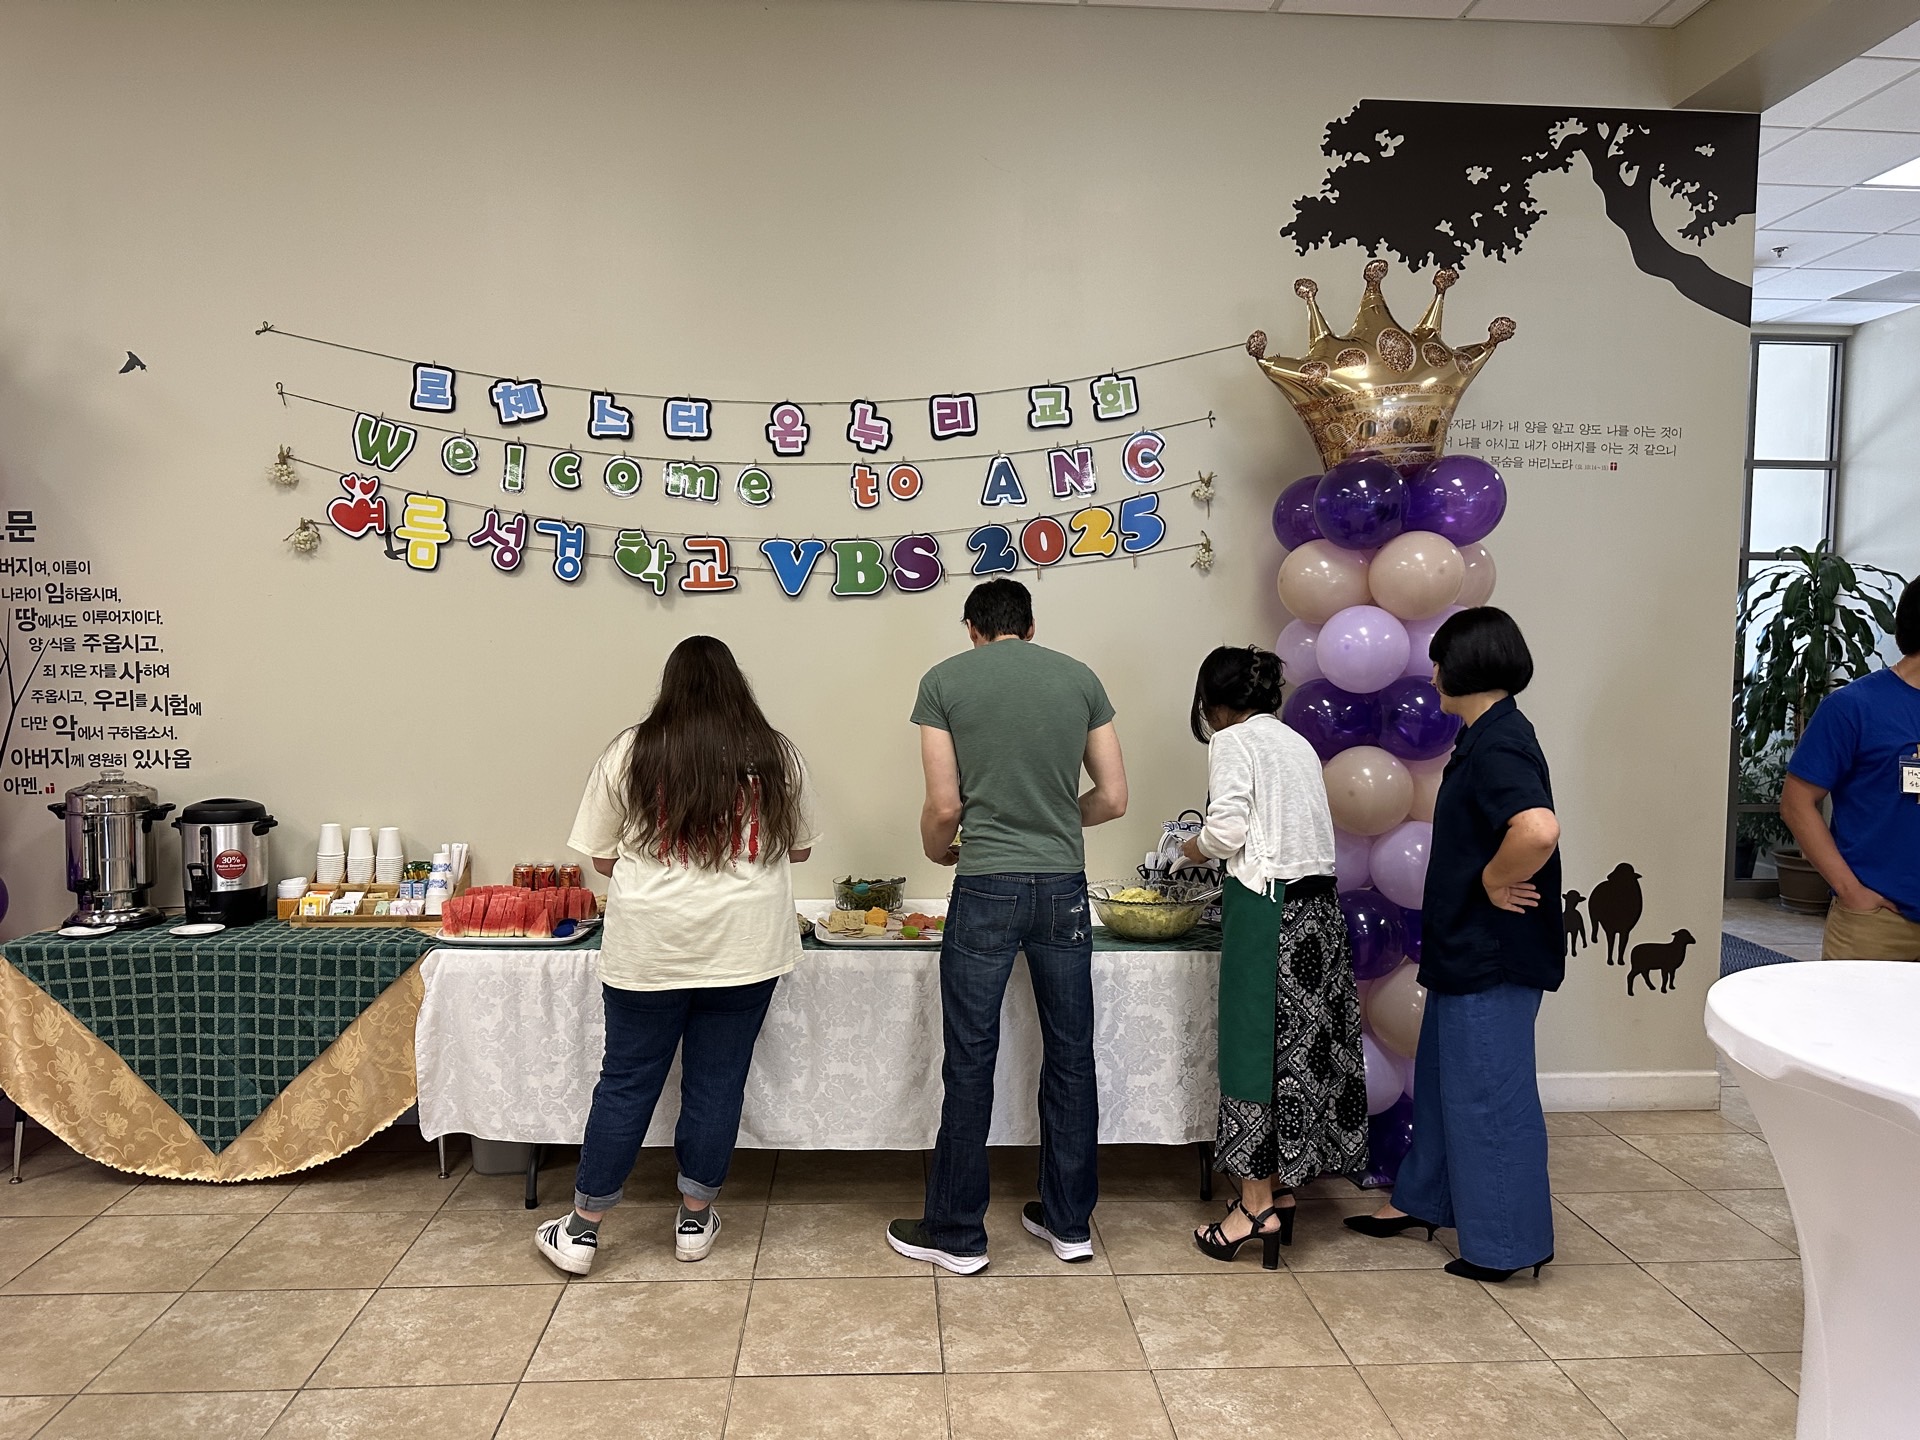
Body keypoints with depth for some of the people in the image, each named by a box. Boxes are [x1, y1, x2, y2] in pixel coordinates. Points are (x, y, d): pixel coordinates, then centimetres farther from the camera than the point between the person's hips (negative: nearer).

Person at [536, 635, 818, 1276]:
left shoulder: (631, 753, -3)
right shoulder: (777, 756, 0)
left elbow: (601, 856, 4)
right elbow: (799, 846, 11)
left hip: (648, 949, 0)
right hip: (746, 949, 1)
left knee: (627, 1083, 10)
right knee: (717, 1084, 11)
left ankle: (582, 1230, 21)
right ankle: (695, 1221, 24)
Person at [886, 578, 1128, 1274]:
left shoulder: (945, 680, -1)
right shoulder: (1080, 678, 6)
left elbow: (945, 806, -4)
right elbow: (1113, 798, 6)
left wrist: (938, 849, 17)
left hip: (986, 888, -3)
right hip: (1064, 887, 3)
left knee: (971, 1064, 6)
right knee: (1070, 1056, 13)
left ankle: (957, 1234, 17)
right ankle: (1069, 1221, 26)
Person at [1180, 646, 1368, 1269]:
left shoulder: (1233, 741, -5)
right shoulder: (1297, 742, 19)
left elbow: (1227, 830, -15)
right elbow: (1292, 829, 12)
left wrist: (1194, 847, 5)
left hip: (1268, 909, -8)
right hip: (1319, 905, 8)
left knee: (1255, 1046, 0)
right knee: (1303, 1046, 11)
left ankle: (1258, 1203, 6)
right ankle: (1280, 1191, 21)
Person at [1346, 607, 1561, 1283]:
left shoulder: (1498, 746, -21)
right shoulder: (1485, 738, 11)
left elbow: (1539, 829, -38)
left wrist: (1494, 881, -23)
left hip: (1494, 953, -11)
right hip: (1466, 946, 11)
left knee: (1490, 1091, 2)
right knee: (1444, 1076, 21)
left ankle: (1509, 1242, 17)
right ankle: (1422, 1200, 36)